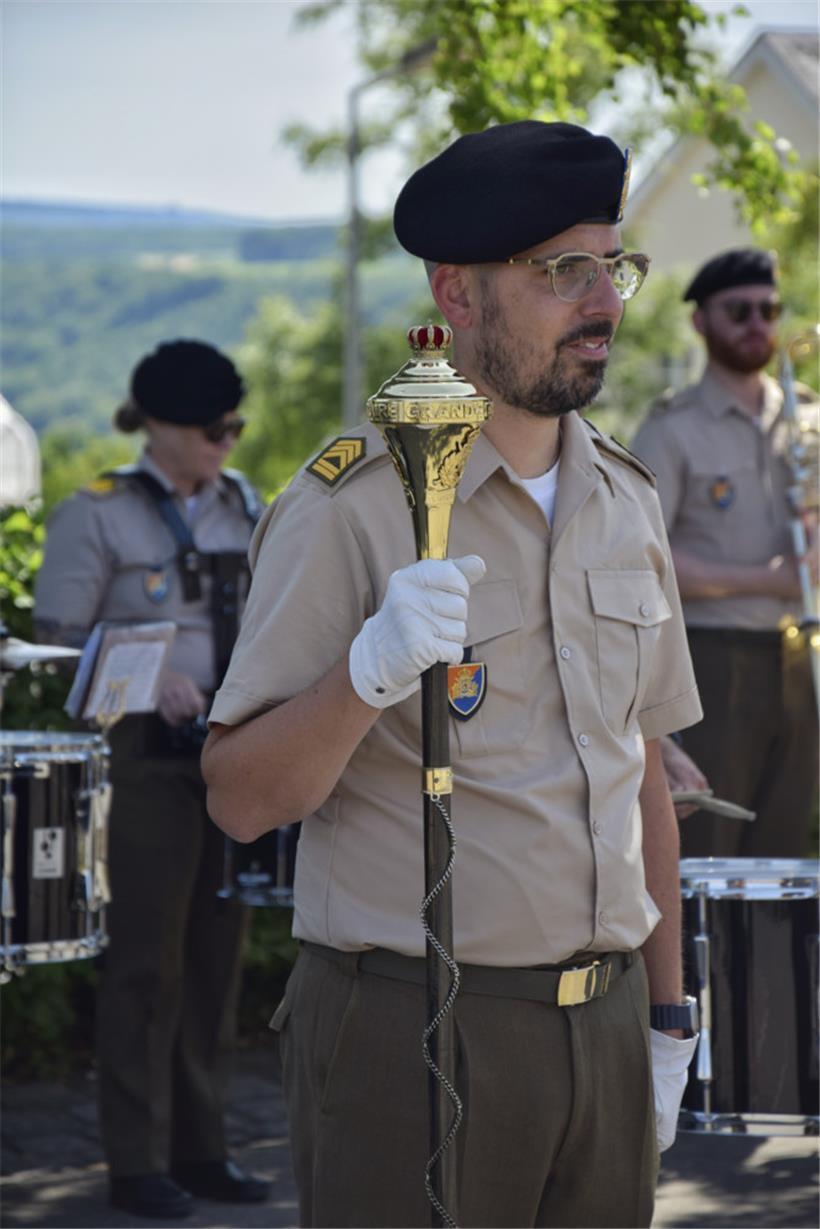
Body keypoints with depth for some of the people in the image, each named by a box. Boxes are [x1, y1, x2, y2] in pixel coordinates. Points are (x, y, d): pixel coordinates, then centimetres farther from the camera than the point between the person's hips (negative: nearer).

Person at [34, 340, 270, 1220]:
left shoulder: (240, 506, 12)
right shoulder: (97, 515, -5)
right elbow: (59, 636, -8)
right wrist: (150, 679, -21)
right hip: (148, 757, -6)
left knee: (218, 950, 9)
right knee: (147, 959, -2)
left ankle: (201, 1149, 18)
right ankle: (138, 1163, 5)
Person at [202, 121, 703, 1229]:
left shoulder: (623, 500, 10)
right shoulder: (347, 508, -11)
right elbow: (241, 797, -13)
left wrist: (667, 1020, 14)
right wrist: (367, 672, -29)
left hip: (601, 1032, 6)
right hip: (409, 1040, -6)